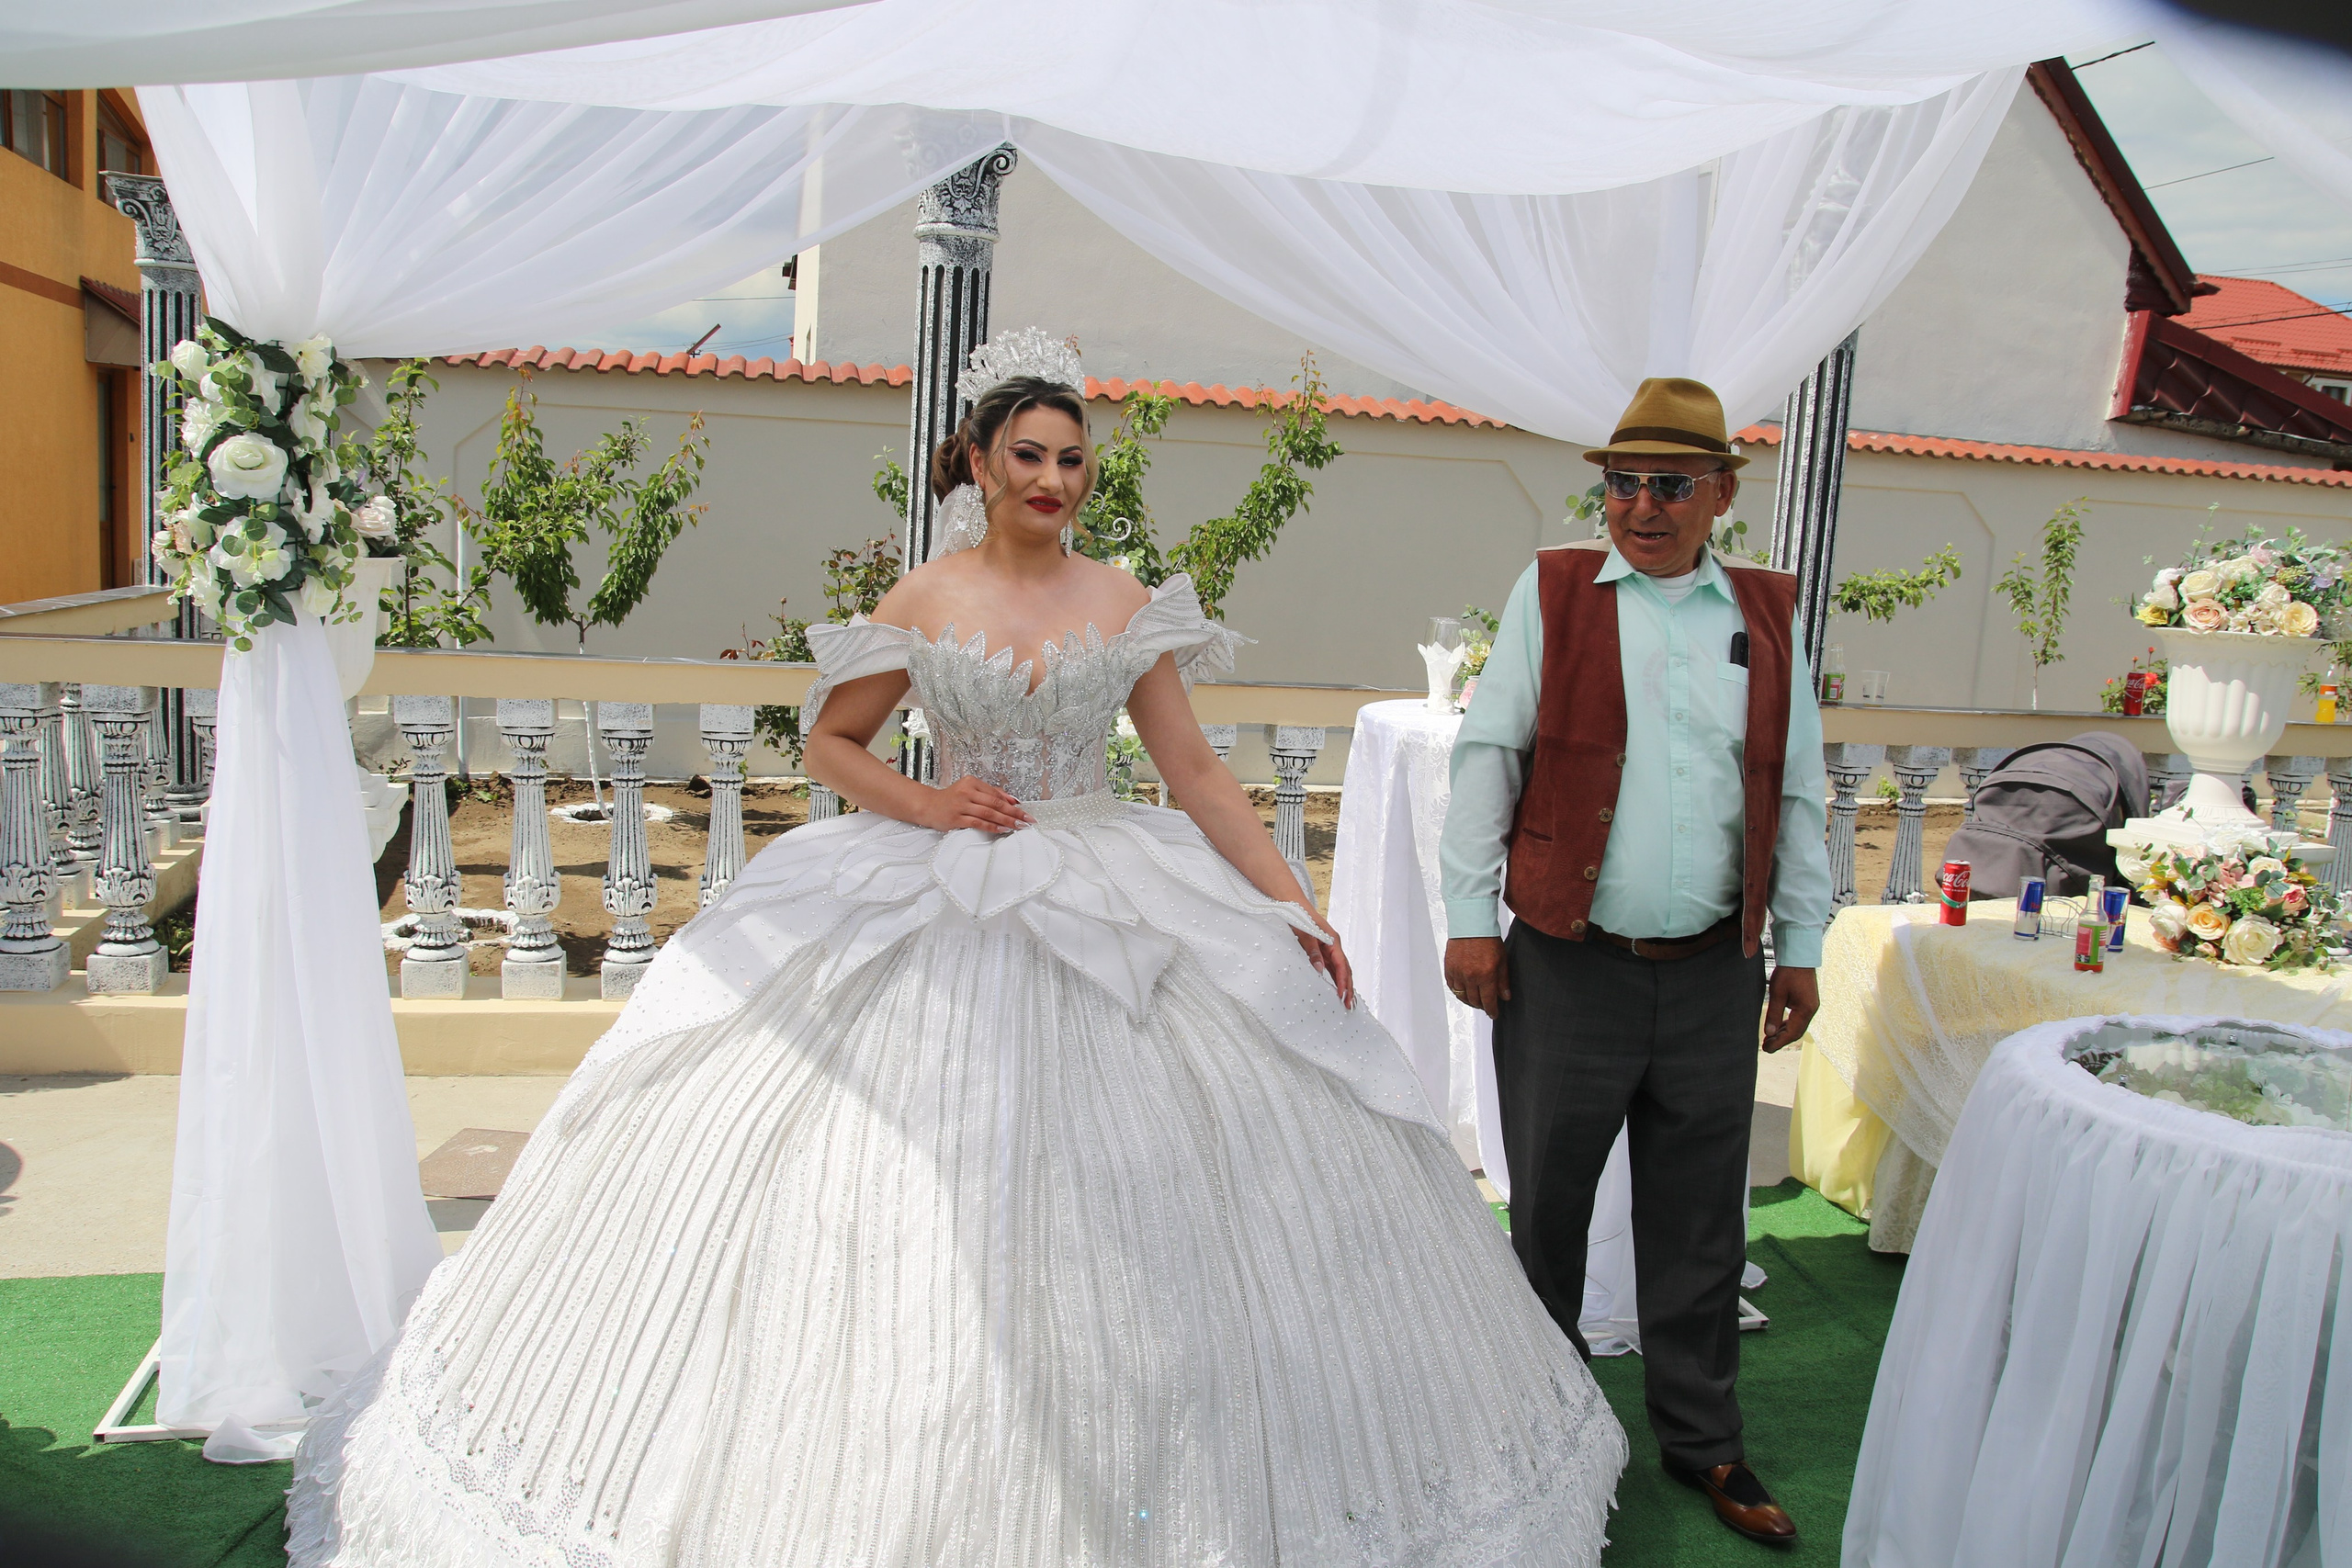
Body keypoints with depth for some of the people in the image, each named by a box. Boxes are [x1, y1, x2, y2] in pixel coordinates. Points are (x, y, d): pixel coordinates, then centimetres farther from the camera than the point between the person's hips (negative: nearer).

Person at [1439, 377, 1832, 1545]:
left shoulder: (1768, 612, 8)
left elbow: (1797, 793, 12)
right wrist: (1469, 917, -5)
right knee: (1546, 1203, 11)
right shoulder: (1552, 591, 1)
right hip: (1567, 966, -2)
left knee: (1699, 1220, 13)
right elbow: (1488, 754, 0)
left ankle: (1701, 1440, 31)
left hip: (1716, 975, 2)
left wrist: (1802, 947, 10)